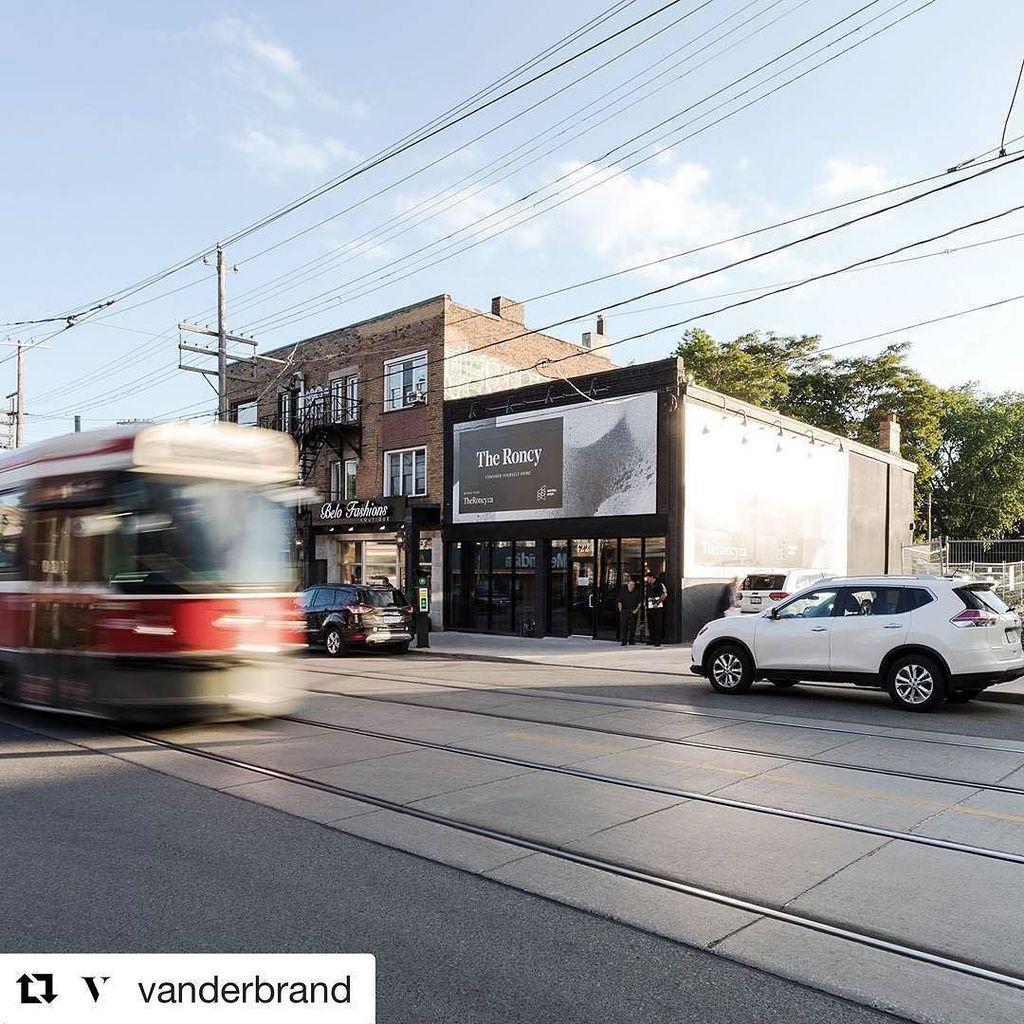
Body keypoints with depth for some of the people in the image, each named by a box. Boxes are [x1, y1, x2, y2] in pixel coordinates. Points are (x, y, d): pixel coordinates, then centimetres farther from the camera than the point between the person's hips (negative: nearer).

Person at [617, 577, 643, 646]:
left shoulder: (637, 591, -2)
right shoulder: (622, 590, 0)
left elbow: (640, 602, 5)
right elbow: (619, 601, 7)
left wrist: (637, 610, -5)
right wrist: (620, 610, 0)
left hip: (633, 611, 0)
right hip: (624, 611, 0)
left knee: (632, 626, 4)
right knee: (623, 626, -9)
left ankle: (631, 641, 15)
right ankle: (624, 641, -7)